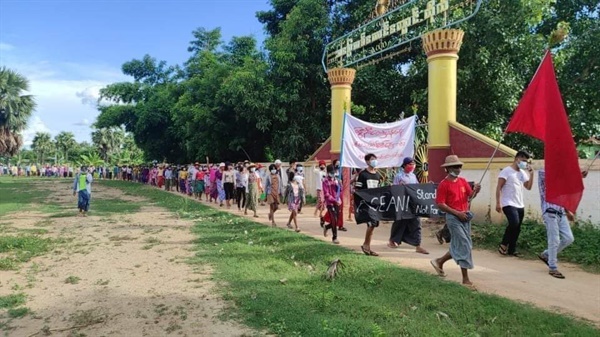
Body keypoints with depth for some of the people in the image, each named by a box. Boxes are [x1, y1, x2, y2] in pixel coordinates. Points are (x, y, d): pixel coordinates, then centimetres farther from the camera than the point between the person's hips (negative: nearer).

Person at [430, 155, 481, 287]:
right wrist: (457, 213, -17)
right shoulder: (444, 184, -10)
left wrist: (475, 191, -18)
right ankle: (465, 279, -1)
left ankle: (439, 262, 34)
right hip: (453, 218, -7)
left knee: (458, 246, 14)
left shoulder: (463, 181, 9)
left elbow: (470, 196, 4)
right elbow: (440, 204, -14)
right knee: (464, 246, -9)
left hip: (465, 216, 7)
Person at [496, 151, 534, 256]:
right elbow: (498, 187, -11)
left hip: (520, 205, 8)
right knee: (514, 223, -24)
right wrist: (498, 203, -18)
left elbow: (528, 187, 10)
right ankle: (503, 244, -7)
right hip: (509, 204, -8)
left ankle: (512, 249, 16)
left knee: (517, 228, 7)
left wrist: (531, 174, 1)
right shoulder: (506, 171, -7)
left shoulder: (523, 173, 15)